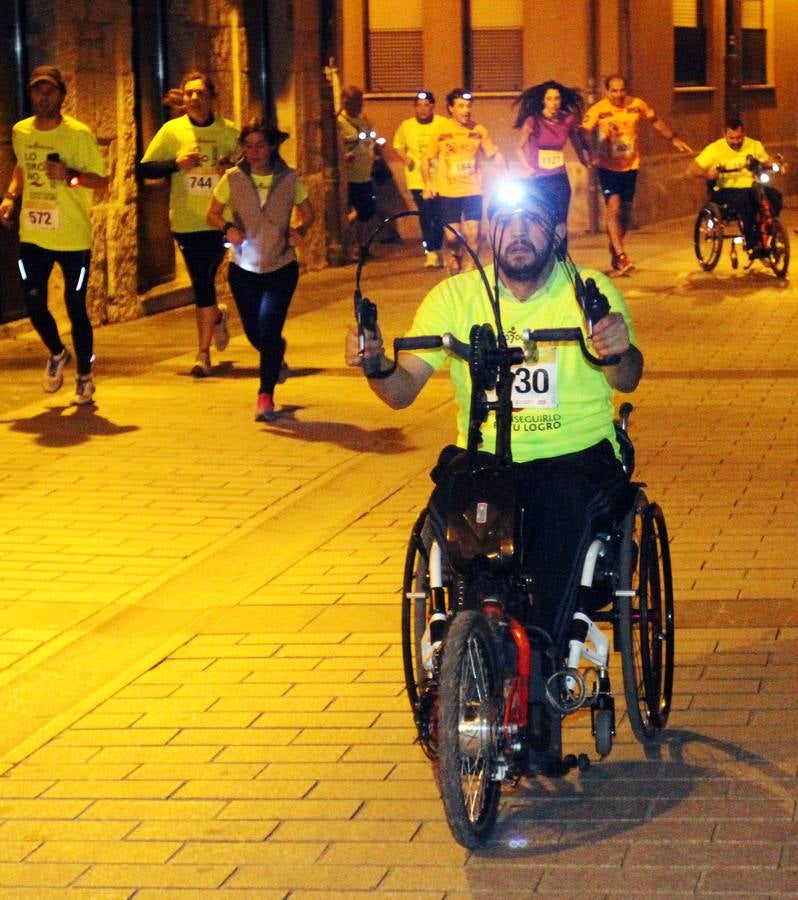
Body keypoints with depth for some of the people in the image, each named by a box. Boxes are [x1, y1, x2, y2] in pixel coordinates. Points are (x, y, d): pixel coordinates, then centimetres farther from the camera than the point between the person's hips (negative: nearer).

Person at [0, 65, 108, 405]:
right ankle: (57, 354, 33)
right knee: (34, 303, 2)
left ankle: (84, 377, 18)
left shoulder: (79, 134, -9)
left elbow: (101, 181, -8)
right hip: (33, 235, 4)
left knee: (75, 308, 0)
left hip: (74, 238, -4)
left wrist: (69, 175, -24)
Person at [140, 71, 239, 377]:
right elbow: (145, 168, -1)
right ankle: (217, 316, 40)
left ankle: (203, 354, 4)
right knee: (202, 283, 4)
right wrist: (176, 163, -16)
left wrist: (232, 166, -10)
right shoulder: (172, 131, 1)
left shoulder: (228, 131, 4)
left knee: (203, 282, -6)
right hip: (185, 221, 1)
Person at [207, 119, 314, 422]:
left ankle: (266, 396, -4)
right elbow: (213, 214, 3)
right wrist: (227, 228, -18)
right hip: (244, 269, 2)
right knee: (254, 333, 11)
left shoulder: (289, 179, -6)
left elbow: (307, 213, 9)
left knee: (268, 331, -15)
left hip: (281, 269, -2)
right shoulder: (233, 179, -6)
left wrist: (299, 230, -13)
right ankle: (277, 352, 48)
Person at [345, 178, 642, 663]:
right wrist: (377, 364, -26)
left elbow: (627, 379, -17)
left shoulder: (591, 291, -1)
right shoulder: (455, 296, 4)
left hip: (578, 455, -1)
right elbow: (403, 390, -2)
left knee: (565, 498, -34)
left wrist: (618, 352, -41)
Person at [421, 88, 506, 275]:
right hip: (448, 191, -1)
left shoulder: (479, 130, -3)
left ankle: (468, 271, 14)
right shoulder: (440, 130, -5)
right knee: (452, 236, -1)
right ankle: (453, 257, 32)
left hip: (473, 190, 1)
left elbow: (494, 154, 5)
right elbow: (427, 158, 3)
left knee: (472, 234, -5)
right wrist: (428, 183, -8)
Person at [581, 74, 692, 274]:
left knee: (625, 212, 9)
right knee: (613, 206, -17)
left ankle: (614, 252, 28)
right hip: (608, 166, -4)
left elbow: (656, 122, 12)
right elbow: (585, 132, -24)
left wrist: (674, 139, 9)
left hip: (630, 166, 4)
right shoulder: (598, 109, -14)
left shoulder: (637, 105, -4)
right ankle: (621, 256, -18)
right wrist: (592, 153, -40)